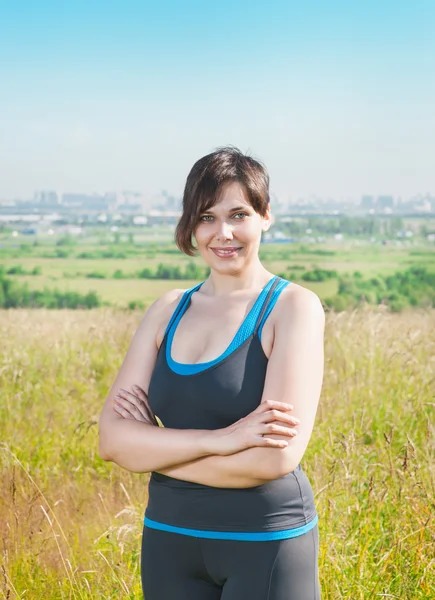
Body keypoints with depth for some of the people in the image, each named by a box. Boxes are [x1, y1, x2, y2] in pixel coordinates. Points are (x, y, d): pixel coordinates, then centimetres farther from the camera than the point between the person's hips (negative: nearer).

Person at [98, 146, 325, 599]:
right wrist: (219, 439, -20)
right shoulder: (168, 310, 4)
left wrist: (152, 449, -11)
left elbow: (277, 456, -20)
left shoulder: (293, 306, -9)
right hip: (170, 541, 5)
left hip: (266, 543, -4)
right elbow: (112, 440, -5)